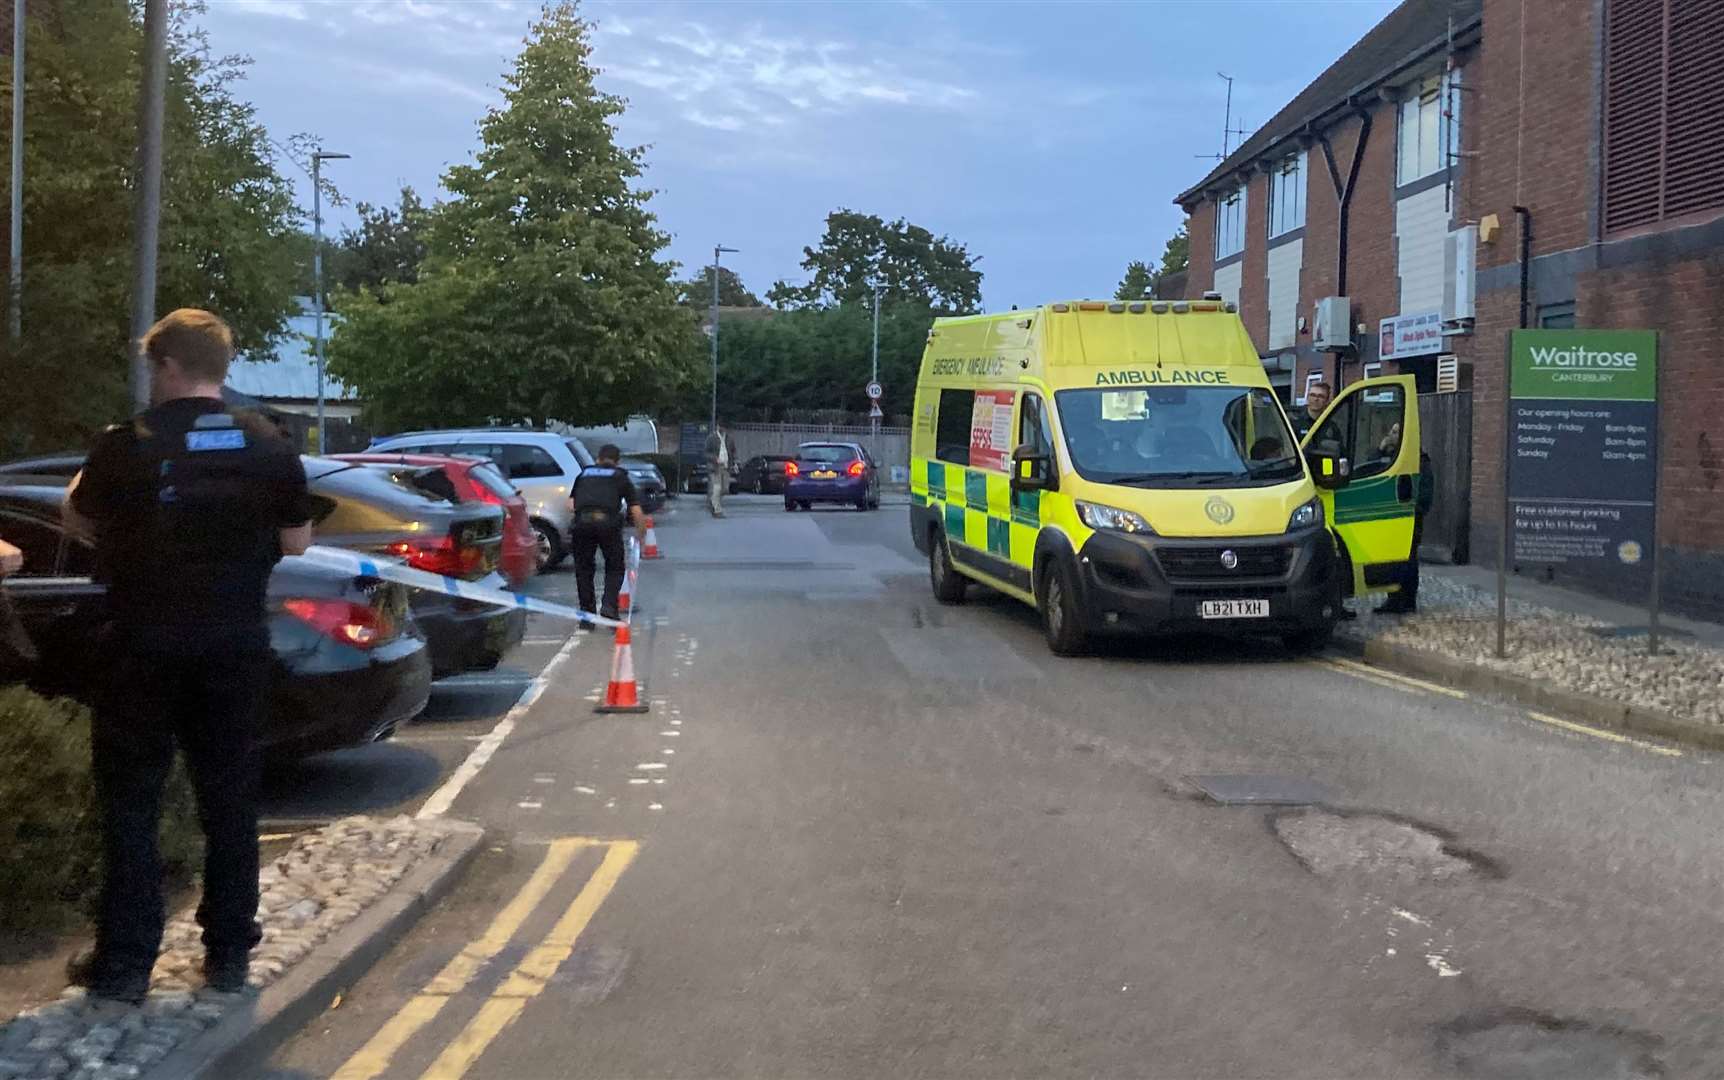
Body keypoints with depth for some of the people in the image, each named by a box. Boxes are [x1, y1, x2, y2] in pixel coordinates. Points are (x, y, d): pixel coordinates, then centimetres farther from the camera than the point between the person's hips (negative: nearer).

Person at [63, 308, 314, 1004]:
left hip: (146, 648, -3)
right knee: (229, 800, 11)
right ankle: (229, 954, 16)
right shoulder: (267, 448, -2)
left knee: (130, 802, 7)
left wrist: (83, 483, 26)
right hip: (236, 646, 3)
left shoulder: (127, 446, -10)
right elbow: (297, 542, 4)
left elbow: (80, 522, 5)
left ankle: (124, 962, 9)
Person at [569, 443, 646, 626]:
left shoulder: (584, 474, 27)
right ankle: (609, 606, -4)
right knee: (615, 568, 16)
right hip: (608, 522, -2)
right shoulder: (621, 476, 21)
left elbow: (571, 505, 24)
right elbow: (636, 511, 17)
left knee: (584, 570, 17)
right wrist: (641, 533, 33)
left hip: (582, 522, 2)